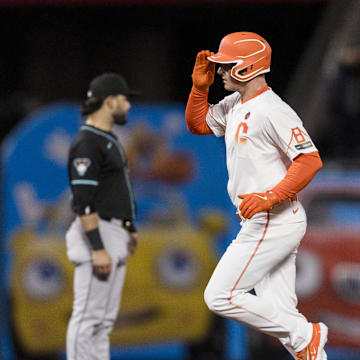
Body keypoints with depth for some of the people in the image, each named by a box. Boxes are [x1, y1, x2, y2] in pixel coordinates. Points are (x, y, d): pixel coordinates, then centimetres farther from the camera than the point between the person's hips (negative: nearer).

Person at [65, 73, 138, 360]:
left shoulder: (109, 140, 17)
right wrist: (98, 248, -25)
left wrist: (129, 229, 21)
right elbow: (83, 201, -21)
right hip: (97, 233, -11)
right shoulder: (87, 143, -15)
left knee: (105, 318, 12)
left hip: (115, 236, 11)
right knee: (88, 317, -9)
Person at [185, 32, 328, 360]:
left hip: (273, 222, -10)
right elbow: (197, 123, 27)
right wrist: (200, 87, 10)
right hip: (263, 224, 10)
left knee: (220, 296, -8)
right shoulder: (234, 106, 13)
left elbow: (310, 160, -22)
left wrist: (270, 197, -30)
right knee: (279, 313, 8)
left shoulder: (273, 111, -17)